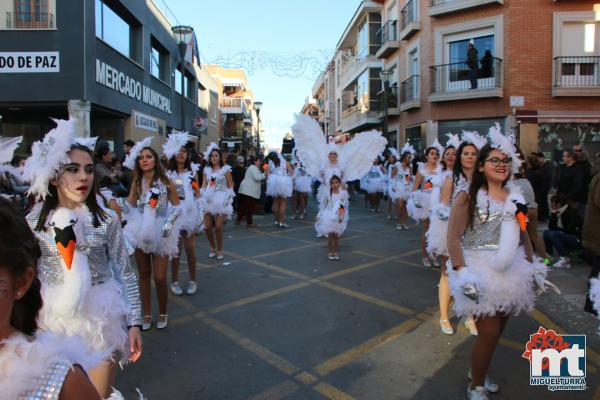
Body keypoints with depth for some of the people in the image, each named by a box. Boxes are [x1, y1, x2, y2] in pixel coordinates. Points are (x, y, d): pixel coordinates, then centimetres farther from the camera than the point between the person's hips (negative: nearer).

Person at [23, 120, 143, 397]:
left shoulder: (106, 220, -10)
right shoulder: (33, 222, -4)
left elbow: (126, 274, -7)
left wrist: (134, 323, -9)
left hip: (101, 318, -2)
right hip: (52, 320, 2)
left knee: (99, 394, 12)